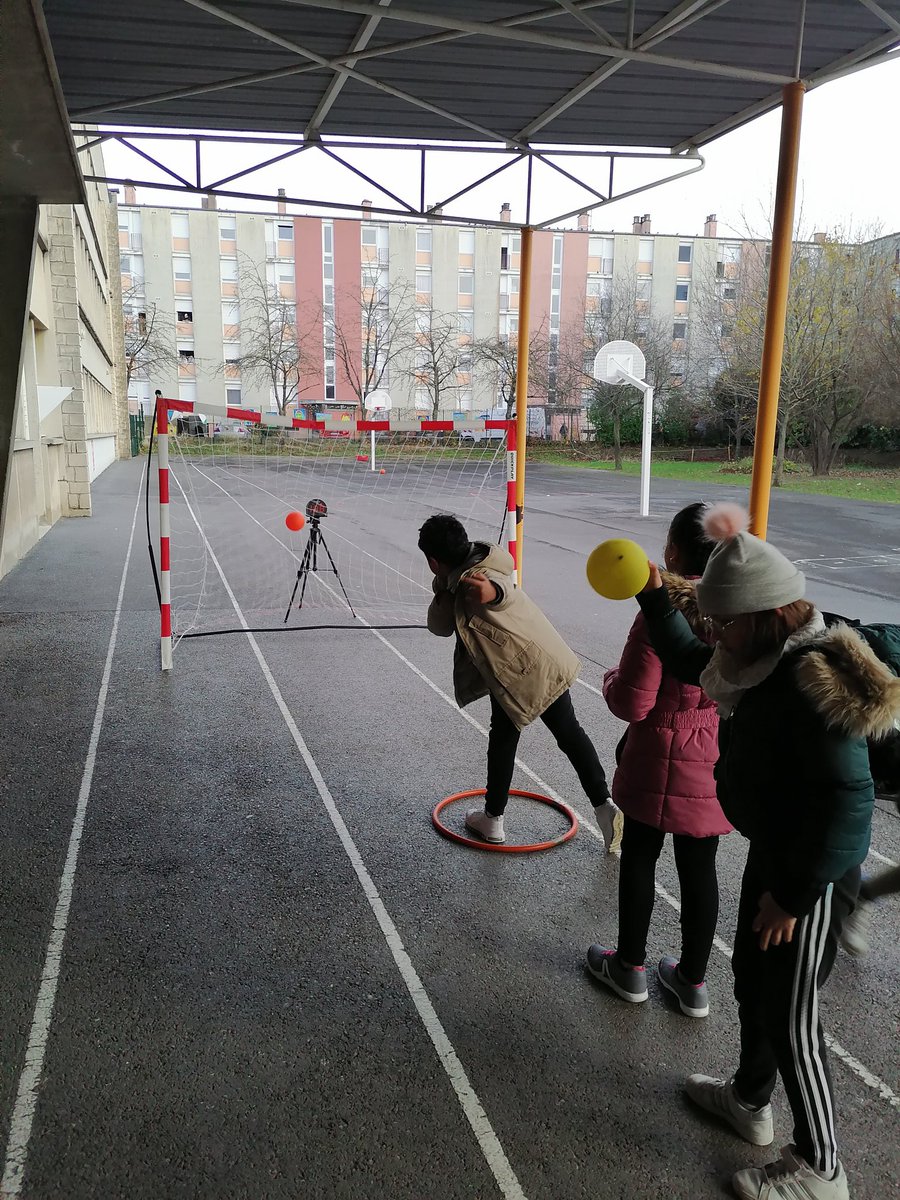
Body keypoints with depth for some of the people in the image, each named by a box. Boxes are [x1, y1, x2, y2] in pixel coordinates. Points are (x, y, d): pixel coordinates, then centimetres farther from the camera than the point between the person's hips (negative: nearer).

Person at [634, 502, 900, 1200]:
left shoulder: (816, 679, -29)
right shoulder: (773, 660, -1)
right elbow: (690, 663, 18)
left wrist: (793, 895, -22)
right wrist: (654, 598, 10)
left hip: (814, 873, -9)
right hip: (772, 852, 9)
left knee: (789, 1016, 7)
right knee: (751, 979, 24)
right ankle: (749, 1100, 49)